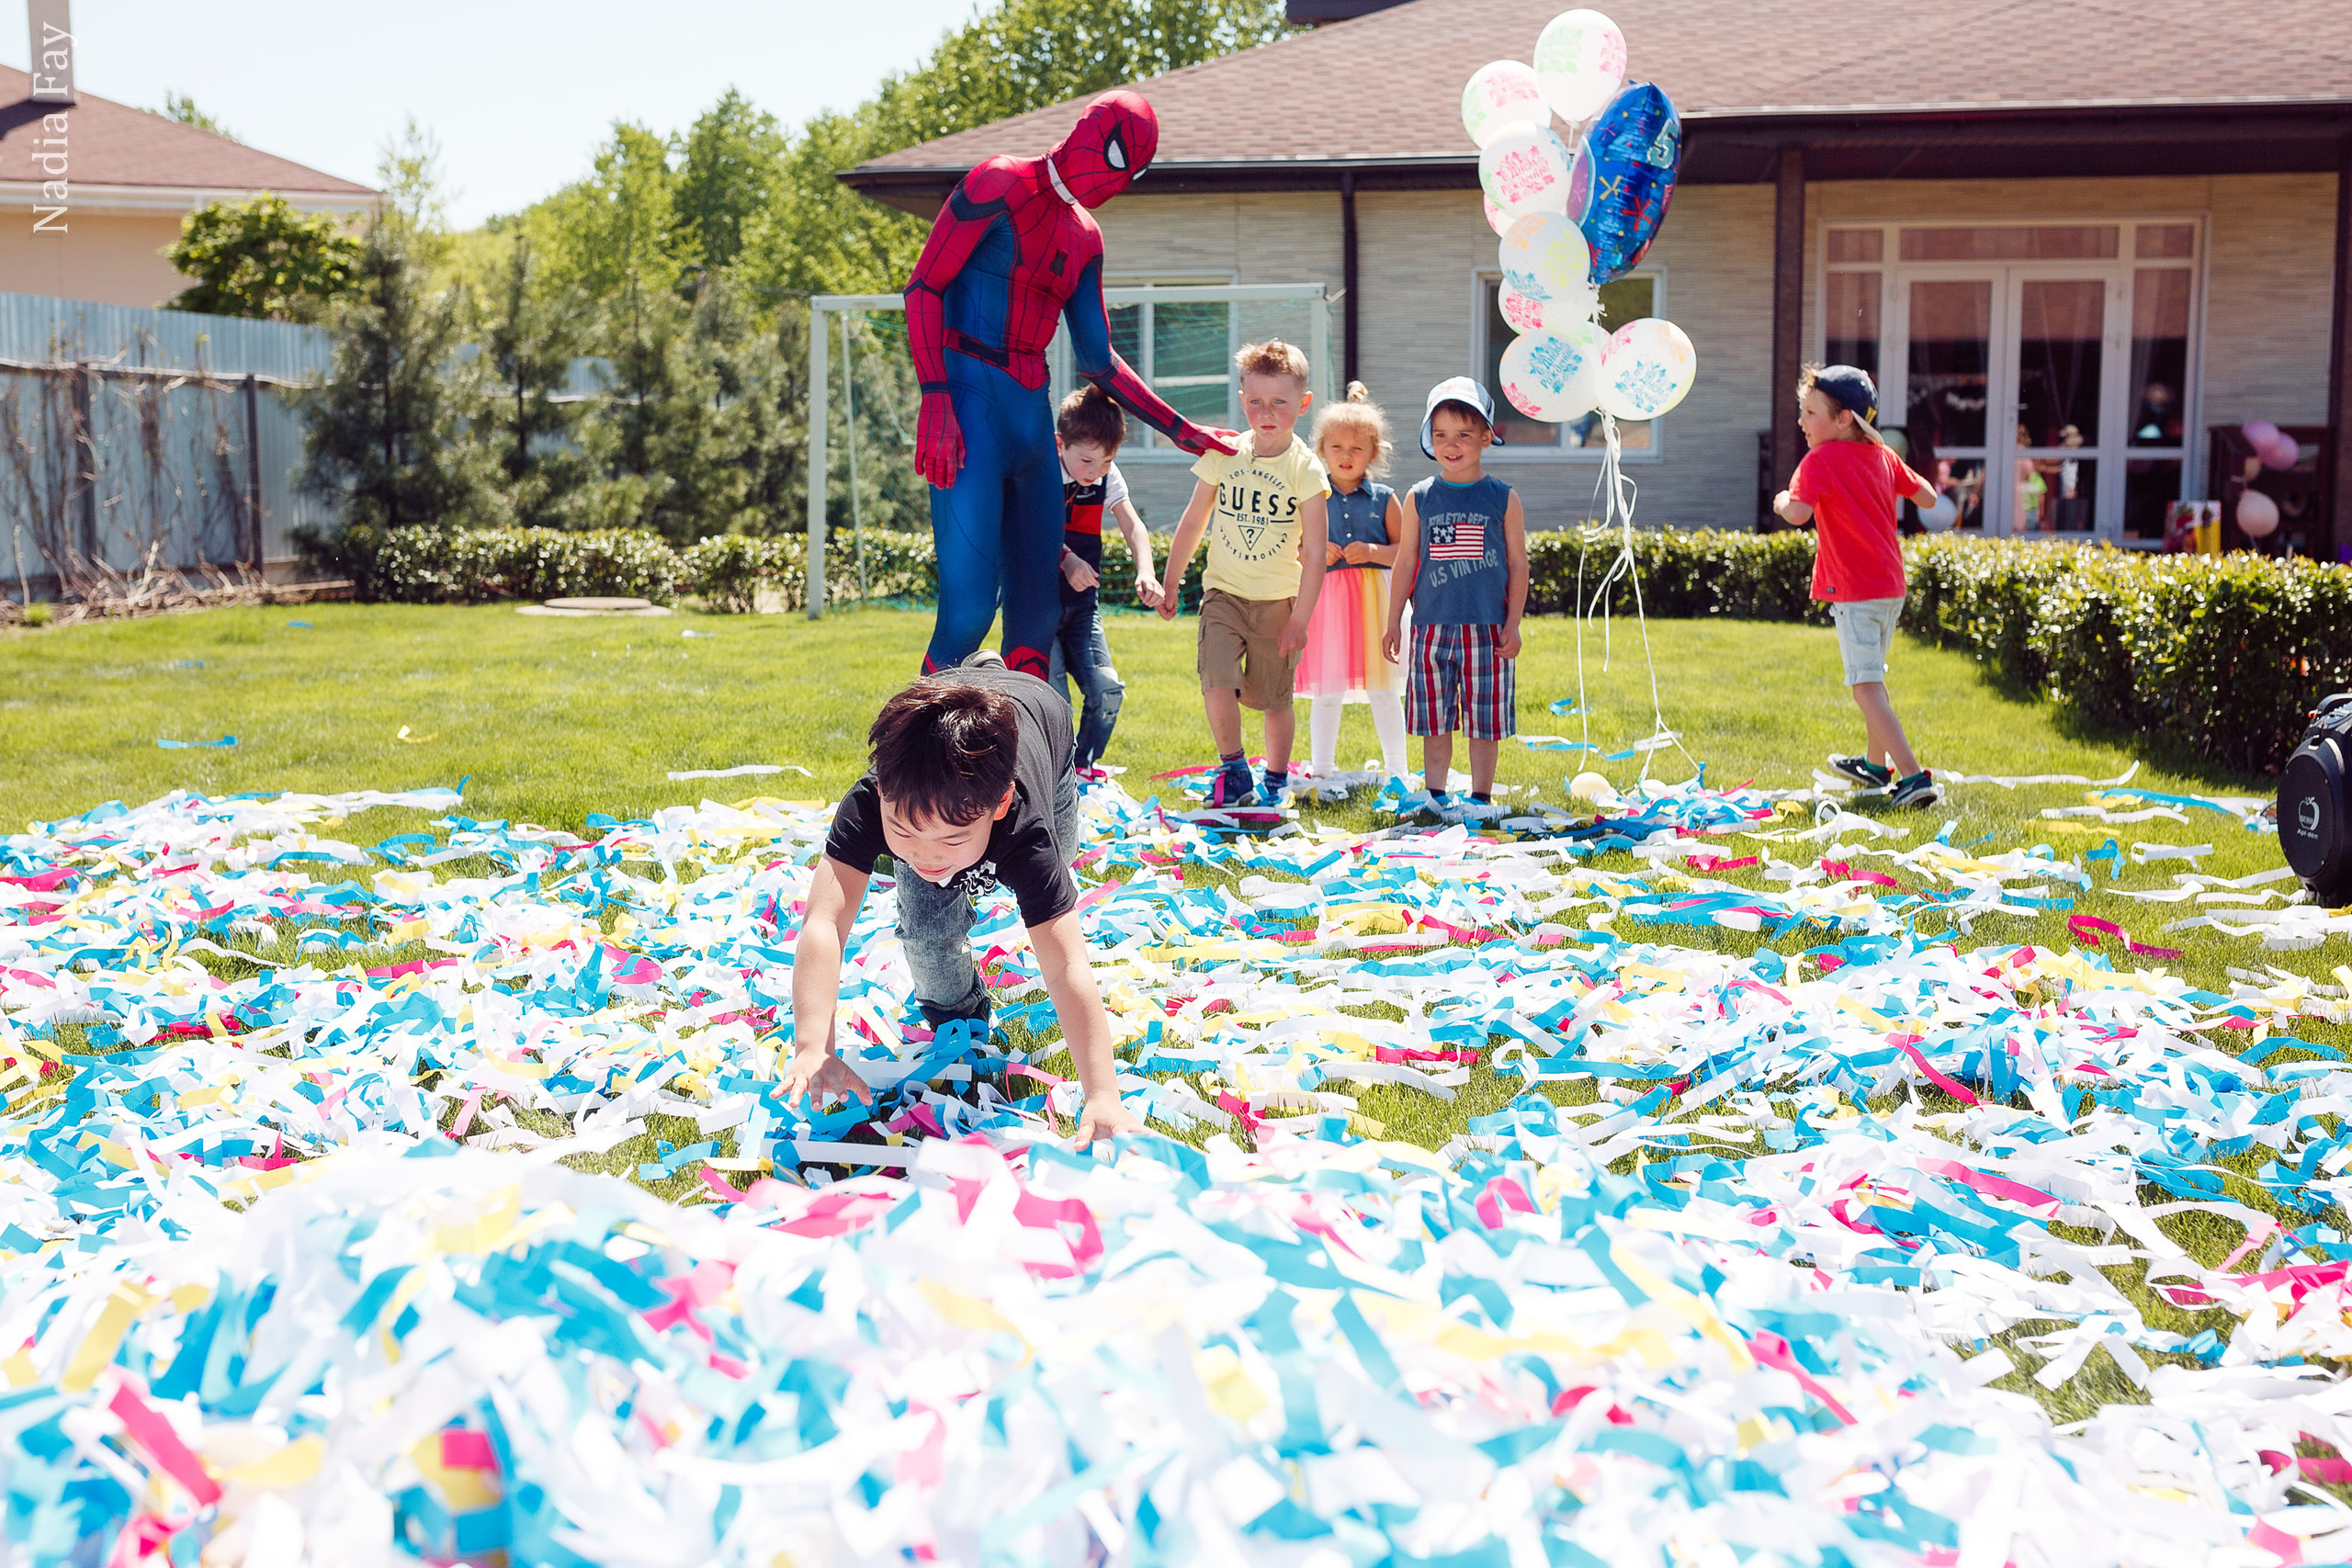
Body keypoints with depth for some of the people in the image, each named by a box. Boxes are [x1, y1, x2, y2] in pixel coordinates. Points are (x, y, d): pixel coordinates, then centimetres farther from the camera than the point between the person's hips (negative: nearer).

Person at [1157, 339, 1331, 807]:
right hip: (1224, 592, 1)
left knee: (1275, 698, 7)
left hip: (1280, 598, -1)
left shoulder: (1305, 469, -8)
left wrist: (1299, 619, -10)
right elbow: (1192, 526, 10)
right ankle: (1232, 769, 3)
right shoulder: (1223, 455, -1)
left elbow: (1314, 551, -7)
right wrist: (1170, 586, 12)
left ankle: (1275, 780, 28)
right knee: (1217, 682, -17)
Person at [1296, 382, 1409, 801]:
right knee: (1326, 691, 2)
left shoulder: (1383, 499, 4)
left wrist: (1373, 552, -13)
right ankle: (1323, 774, 12)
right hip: (1325, 597, 0)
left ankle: (1396, 773, 17)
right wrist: (1315, 552, -10)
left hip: (1373, 597, 0)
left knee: (1383, 691, 5)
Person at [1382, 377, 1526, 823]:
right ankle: (1436, 793, 17)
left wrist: (1513, 624, -1)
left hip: (1486, 627, -1)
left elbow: (1518, 565, 4)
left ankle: (1481, 795, 12)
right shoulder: (1420, 498, 4)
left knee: (1484, 718, 3)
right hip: (1433, 625, 1)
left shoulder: (1502, 499, 1)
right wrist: (1393, 621, 6)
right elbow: (1405, 562, 9)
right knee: (1435, 718, 6)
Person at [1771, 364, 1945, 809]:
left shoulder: (1820, 460, -13)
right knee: (1873, 677, 25)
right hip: (1891, 587, 9)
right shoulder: (1882, 455, 8)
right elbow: (1928, 497, 15)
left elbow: (1799, 513, -28)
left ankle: (1915, 777, -21)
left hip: (1855, 592, -9)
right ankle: (1876, 764, 42)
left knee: (1866, 687, -11)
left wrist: (1783, 501, -7)